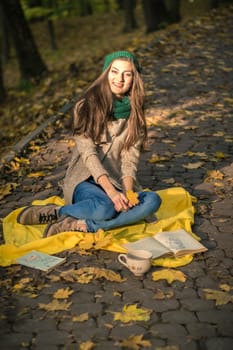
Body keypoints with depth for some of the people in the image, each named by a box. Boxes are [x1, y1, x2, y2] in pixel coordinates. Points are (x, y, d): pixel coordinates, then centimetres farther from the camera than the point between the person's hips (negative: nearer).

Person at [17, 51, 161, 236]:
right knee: (104, 207, -38)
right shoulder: (87, 105, -5)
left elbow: (130, 157, -3)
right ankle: (54, 212, -13)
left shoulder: (135, 113, 5)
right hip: (85, 180, -4)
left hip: (118, 182, 4)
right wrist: (112, 193, -28)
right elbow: (88, 153, -15)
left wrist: (128, 192, -23)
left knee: (152, 201, -28)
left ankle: (81, 225, -30)